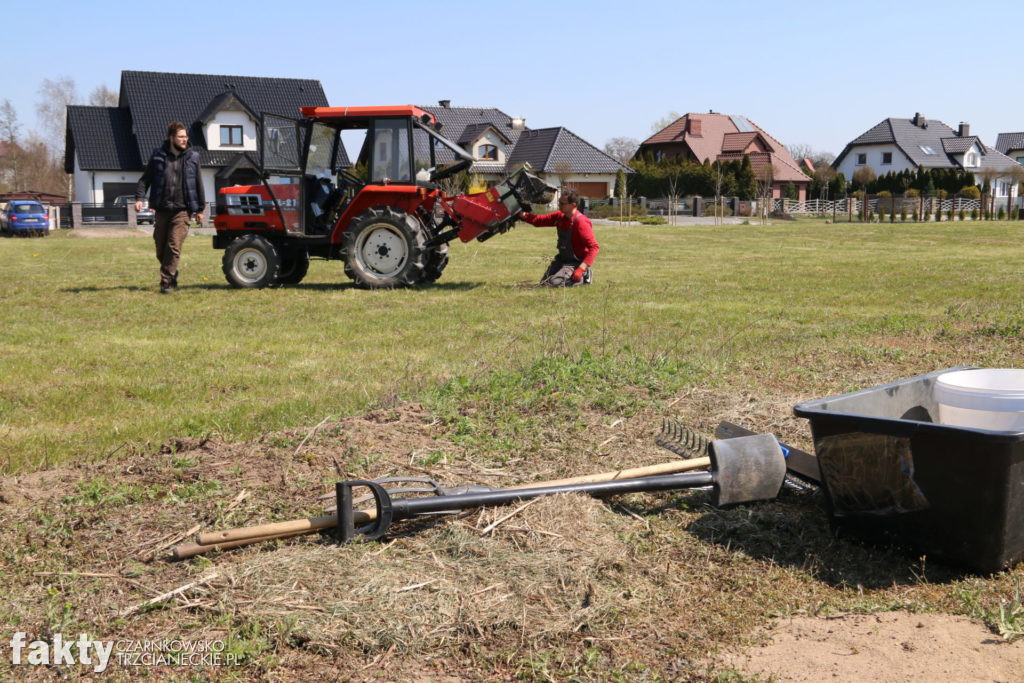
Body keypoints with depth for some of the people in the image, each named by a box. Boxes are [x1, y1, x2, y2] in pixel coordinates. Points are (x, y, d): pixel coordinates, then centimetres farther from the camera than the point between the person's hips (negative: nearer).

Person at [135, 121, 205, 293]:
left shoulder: (192, 157, 4)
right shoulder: (157, 155, 4)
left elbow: (198, 184, 10)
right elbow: (145, 178, 8)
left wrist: (200, 208, 10)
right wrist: (139, 197, -6)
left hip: (182, 210, -2)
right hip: (162, 210, 2)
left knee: (174, 247, -11)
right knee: (160, 249, 9)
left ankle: (166, 282, -6)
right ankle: (172, 276, 29)